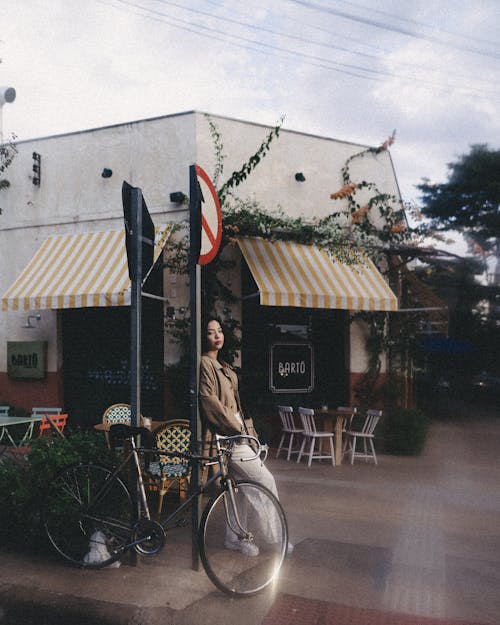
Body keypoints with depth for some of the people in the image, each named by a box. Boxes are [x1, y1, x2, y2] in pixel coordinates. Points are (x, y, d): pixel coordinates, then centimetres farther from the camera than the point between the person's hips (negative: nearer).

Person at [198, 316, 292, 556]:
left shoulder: (221, 365, 16)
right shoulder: (204, 363, -13)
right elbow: (209, 401, -21)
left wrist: (247, 428, 15)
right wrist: (236, 429, -18)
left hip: (237, 432, 9)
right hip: (227, 435, -9)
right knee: (266, 481, -4)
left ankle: (234, 537, 24)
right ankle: (275, 536, 10)